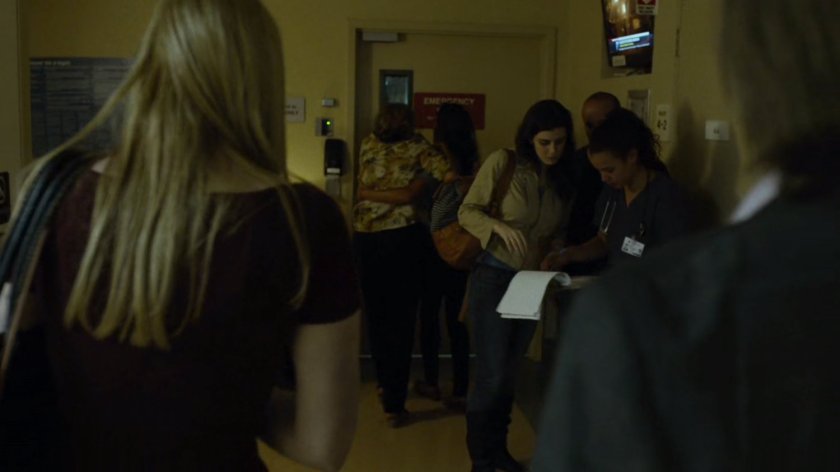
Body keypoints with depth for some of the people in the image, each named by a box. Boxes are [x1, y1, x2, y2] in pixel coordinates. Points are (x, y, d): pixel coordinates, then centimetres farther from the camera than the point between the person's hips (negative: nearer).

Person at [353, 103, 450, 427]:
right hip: (403, 238, -3)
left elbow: (362, 191, -1)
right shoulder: (418, 148, -1)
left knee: (376, 315, 18)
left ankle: (385, 383, 34)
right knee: (401, 319, 2)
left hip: (366, 240, 3)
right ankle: (394, 403, 0)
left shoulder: (369, 145, 6)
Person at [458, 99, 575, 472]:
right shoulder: (503, 162, -11)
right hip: (494, 277, -5)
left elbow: (560, 231, 14)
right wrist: (499, 226, -27)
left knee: (509, 374, 15)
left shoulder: (565, 179, 5)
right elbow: (467, 212, -9)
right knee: (491, 376, -4)